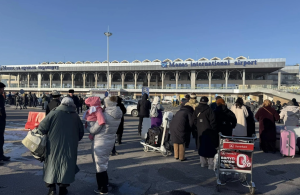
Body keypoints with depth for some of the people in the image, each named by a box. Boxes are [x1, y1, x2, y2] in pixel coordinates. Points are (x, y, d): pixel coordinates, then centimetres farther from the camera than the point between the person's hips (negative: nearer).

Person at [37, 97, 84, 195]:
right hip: (70, 146, 2)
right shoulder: (76, 116, 3)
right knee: (67, 165, 13)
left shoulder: (54, 113, -7)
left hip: (54, 146, -2)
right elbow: (81, 132, 10)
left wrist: (42, 134, 11)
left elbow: (42, 127, -9)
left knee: (52, 164, 14)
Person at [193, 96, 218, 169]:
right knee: (210, 147, 5)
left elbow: (194, 120, 5)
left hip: (200, 131, 5)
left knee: (201, 146, 15)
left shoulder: (196, 110, 1)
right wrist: (214, 130, -2)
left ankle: (203, 162, 25)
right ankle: (211, 164, 9)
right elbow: (212, 121, -13)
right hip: (208, 131, -4)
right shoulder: (209, 109, -14)